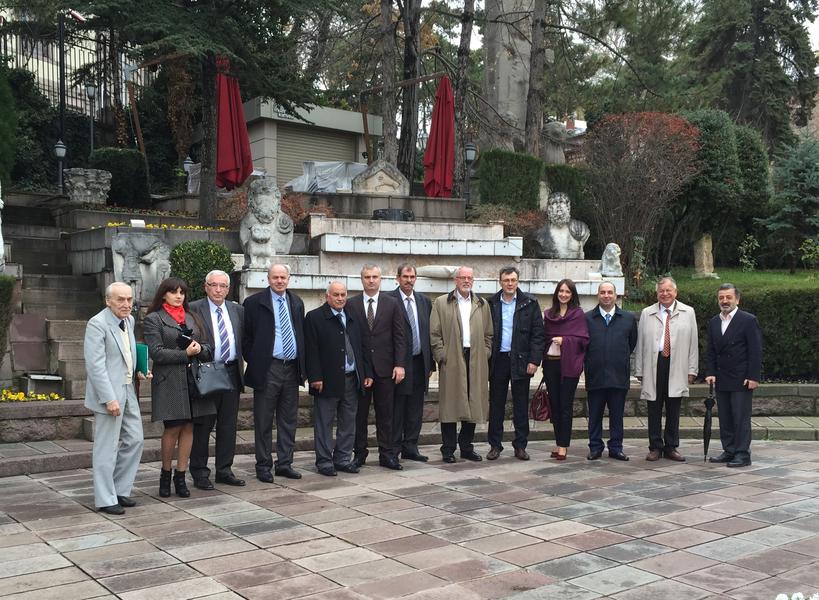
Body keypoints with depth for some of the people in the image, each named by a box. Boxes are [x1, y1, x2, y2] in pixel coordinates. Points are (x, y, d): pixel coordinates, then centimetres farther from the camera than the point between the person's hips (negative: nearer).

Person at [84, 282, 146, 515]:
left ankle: (120, 490, 26)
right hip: (109, 393, -8)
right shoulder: (97, 324, -15)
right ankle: (105, 499, 10)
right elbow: (95, 365, -19)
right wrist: (109, 399, -23)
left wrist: (137, 371, 6)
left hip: (128, 391, 8)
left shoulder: (129, 320, 10)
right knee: (107, 448, 0)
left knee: (134, 441, 13)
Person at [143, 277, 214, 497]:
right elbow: (156, 352, -9)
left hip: (193, 380, 5)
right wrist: (185, 354, -13)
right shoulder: (153, 319, 1)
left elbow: (208, 348, 16)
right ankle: (165, 474, 16)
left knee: (188, 427, 3)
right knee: (172, 428, -3)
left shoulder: (192, 318, 17)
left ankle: (180, 476, 12)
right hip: (169, 381, -5)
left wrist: (200, 349, -7)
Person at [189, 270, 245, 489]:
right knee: (202, 426, 3)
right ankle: (199, 473, 12)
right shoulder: (193, 309, -4)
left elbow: (244, 339, 16)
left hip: (231, 373, 5)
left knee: (229, 425, 10)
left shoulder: (237, 310, 11)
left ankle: (224, 470, 21)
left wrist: (241, 367, 8)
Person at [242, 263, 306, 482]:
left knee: (289, 420, 10)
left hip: (292, 369, 5)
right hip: (267, 369, -5)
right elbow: (246, 337, -1)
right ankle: (263, 466, 11)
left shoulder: (296, 302, 12)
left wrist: (302, 366, 9)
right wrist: (254, 362, -5)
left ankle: (284, 463, 20)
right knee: (264, 421, 2)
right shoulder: (255, 302, -3)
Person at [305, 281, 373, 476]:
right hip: (328, 380, -5)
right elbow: (311, 350, -8)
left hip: (352, 380, 6)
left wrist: (367, 373, 9)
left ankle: (343, 459, 20)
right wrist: (315, 377, -14)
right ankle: (324, 462, 10)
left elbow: (361, 348, 16)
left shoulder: (353, 318, 14)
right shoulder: (314, 318, -3)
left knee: (348, 423, 10)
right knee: (324, 423, 2)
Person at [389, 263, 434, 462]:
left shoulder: (424, 301, 12)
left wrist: (430, 363, 10)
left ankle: (410, 447, 19)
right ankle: (394, 448, 11)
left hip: (419, 362, 6)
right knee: (396, 408, 2)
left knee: (415, 408, 10)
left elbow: (429, 332, 13)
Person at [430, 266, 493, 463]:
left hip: (476, 363, 3)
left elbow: (488, 334, 16)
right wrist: (442, 356, -7)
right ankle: (448, 449, 7)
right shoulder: (441, 303, 4)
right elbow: (434, 333, 0)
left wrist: (484, 354, 5)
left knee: (474, 404, 6)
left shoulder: (482, 305, 15)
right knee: (450, 405, -1)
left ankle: (466, 447, 17)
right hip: (451, 362, -3)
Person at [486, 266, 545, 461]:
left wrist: (534, 360, -8)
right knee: (496, 404, 6)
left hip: (520, 361, -1)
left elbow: (538, 333, 0)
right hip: (498, 360, 1)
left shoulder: (529, 303, 1)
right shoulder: (491, 303, 5)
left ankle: (520, 446, 15)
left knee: (521, 405, 6)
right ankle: (495, 445, 14)